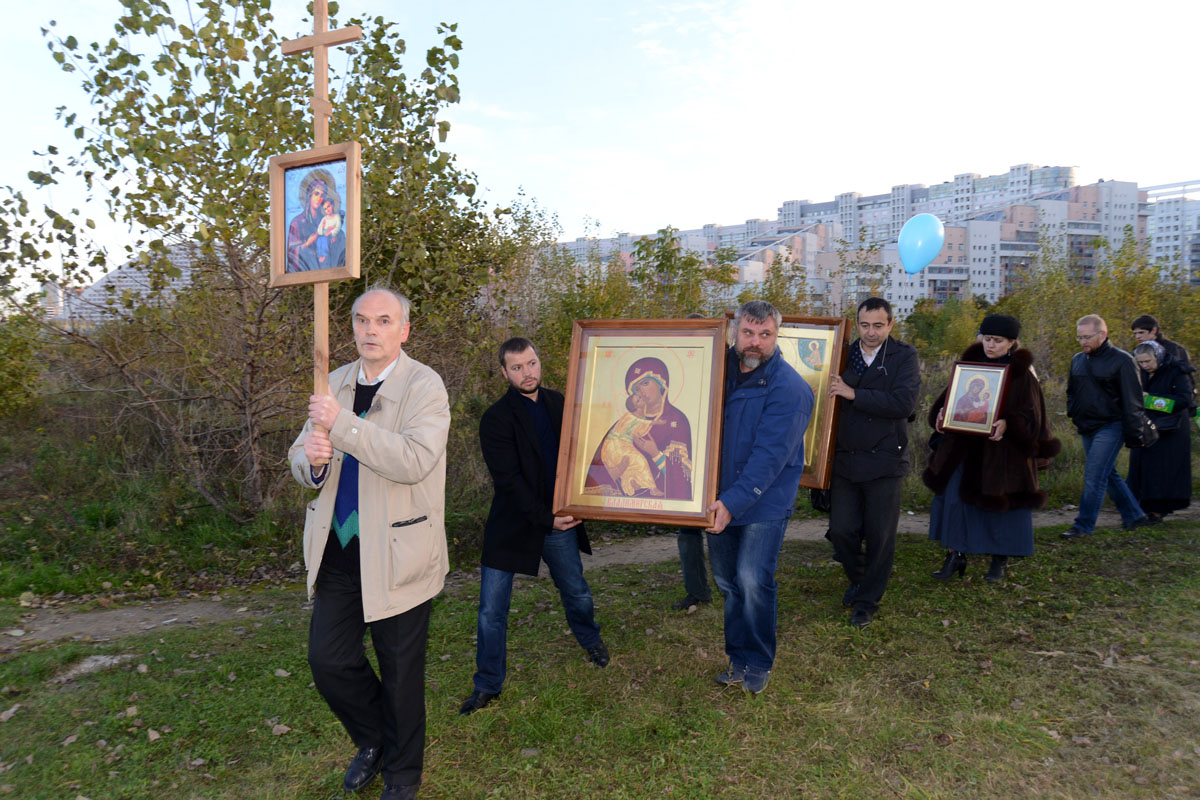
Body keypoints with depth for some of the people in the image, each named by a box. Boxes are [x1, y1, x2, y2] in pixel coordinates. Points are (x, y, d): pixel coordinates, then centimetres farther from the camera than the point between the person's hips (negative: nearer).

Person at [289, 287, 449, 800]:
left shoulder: (424, 386, -11)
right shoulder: (335, 383, 9)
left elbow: (415, 461, -26)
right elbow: (300, 462, 12)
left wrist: (342, 425, -28)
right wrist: (311, 458, -13)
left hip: (396, 556, -5)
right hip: (337, 554, 5)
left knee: (400, 673, 9)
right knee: (327, 660, 9)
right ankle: (372, 739, 39)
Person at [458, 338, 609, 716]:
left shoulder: (558, 403, 4)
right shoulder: (496, 419, -12)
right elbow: (508, 481, -15)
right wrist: (546, 518, -18)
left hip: (560, 519, 4)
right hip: (511, 524, -4)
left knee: (576, 591, 18)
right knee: (491, 609, 0)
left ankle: (590, 639, 48)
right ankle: (488, 685, 18)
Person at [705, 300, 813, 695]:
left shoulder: (788, 388, -16)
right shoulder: (721, 369, 3)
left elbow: (769, 456, -22)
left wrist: (734, 502, -28)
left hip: (764, 503, -6)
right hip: (720, 499, 6)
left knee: (753, 581, -6)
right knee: (727, 581, 13)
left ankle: (758, 662, 17)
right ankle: (738, 658, 30)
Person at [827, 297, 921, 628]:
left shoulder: (904, 356, -4)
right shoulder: (845, 354, 7)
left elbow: (904, 402, -18)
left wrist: (854, 394, -20)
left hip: (884, 461, -3)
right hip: (845, 460, 3)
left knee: (879, 536, 6)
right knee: (841, 530, 3)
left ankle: (867, 602, 25)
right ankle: (858, 578, 34)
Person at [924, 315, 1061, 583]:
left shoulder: (1021, 372, -5)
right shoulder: (971, 362, 6)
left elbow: (1030, 414, -8)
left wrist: (1007, 424, -27)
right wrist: (942, 412, -9)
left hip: (1003, 449, -3)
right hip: (965, 447, 4)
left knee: (1001, 502, 5)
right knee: (953, 496, -1)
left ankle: (1000, 560, 22)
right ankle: (956, 555, 9)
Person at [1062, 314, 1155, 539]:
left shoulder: (1121, 360, -9)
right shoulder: (1078, 360, 10)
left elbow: (1132, 398, -10)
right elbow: (1071, 391, 23)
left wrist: (1132, 430, -13)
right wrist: (1073, 414, 9)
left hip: (1110, 428, -7)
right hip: (1087, 428, 7)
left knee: (1094, 477, -10)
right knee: (1108, 475, 15)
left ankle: (1084, 526, -5)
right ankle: (1134, 515, 29)